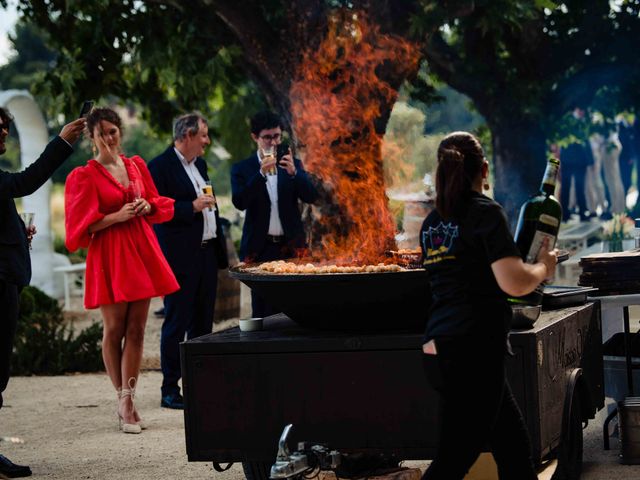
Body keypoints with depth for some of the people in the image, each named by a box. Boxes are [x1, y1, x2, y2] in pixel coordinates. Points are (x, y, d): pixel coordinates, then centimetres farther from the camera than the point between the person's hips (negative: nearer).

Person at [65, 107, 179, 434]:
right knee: (114, 329, 0)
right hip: (109, 256, -4)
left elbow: (157, 204, 18)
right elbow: (84, 224, -6)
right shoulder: (85, 176, -3)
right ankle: (124, 400, 10)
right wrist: (117, 216, -17)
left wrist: (147, 206, -4)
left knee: (136, 329, 2)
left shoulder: (136, 166, 12)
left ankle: (127, 401, 5)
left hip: (141, 251, 5)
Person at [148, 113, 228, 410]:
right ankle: (170, 390, 3)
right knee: (176, 323, -3)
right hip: (180, 257, -8)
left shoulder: (199, 165, 16)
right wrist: (192, 207, -21)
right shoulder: (160, 166, -11)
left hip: (206, 253, 8)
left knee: (202, 322, 12)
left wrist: (220, 246, 18)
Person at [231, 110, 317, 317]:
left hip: (290, 246, 2)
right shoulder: (242, 168, 3)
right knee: (263, 310, -1)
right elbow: (239, 202, -11)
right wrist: (261, 174, -21)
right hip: (260, 247, -2)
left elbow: (311, 197, 0)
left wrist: (294, 173, -16)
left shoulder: (293, 164, 10)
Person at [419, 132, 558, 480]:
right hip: (473, 351, -8)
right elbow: (514, 283, -18)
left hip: (438, 350, 8)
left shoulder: (432, 223, 14)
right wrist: (543, 266, 2)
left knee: (515, 447, 16)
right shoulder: (486, 212, -8)